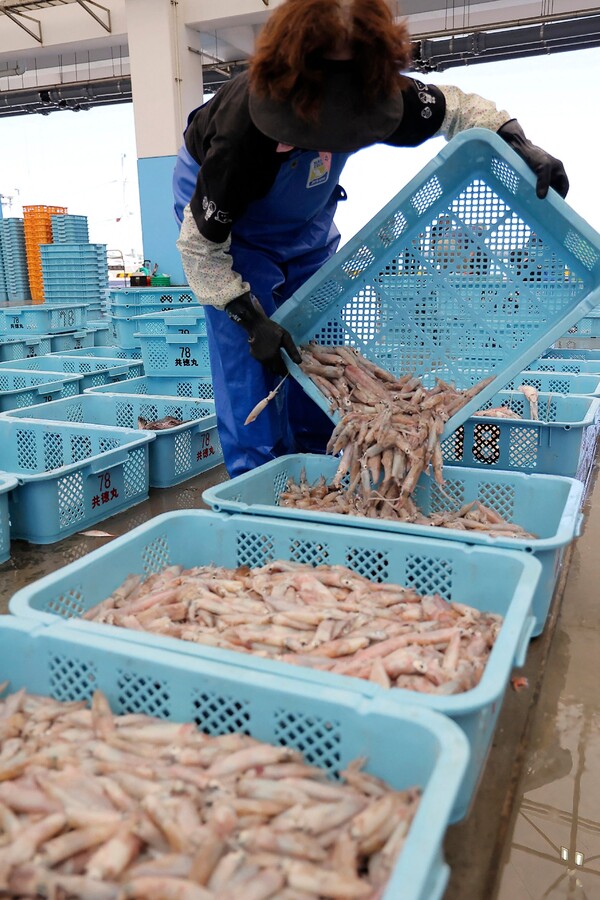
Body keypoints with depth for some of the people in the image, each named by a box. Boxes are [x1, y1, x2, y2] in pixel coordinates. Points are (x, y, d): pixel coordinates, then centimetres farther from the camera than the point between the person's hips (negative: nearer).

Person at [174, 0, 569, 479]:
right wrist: (251, 318, -34)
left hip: (308, 219, 5)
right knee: (249, 351, -16)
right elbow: (199, 243, -29)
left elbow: (455, 107, -10)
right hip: (223, 208, -4)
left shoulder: (375, 93, -27)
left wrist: (519, 143, -25)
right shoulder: (244, 134, -40)